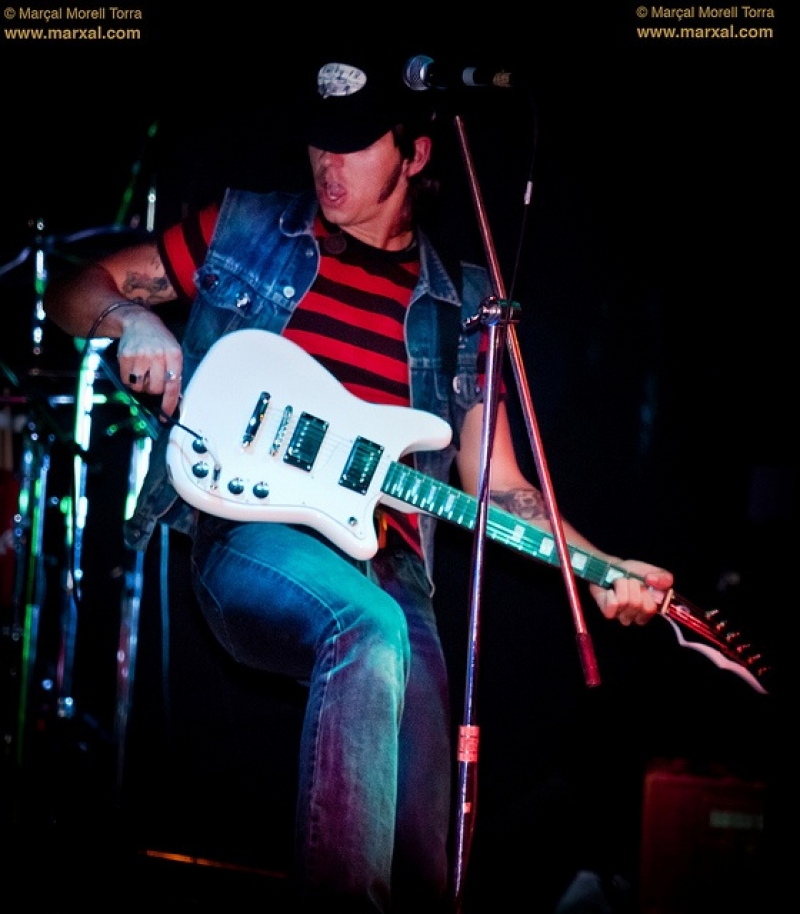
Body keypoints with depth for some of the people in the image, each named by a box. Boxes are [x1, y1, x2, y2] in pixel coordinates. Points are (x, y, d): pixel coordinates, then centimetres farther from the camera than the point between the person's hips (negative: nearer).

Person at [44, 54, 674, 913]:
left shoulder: (459, 305, 14)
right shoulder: (248, 230, 11)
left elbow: (499, 486, 14)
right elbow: (76, 288, 16)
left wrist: (599, 570, -1)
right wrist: (132, 320, -8)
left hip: (379, 562, 3)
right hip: (249, 529, -3)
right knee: (372, 628, -35)